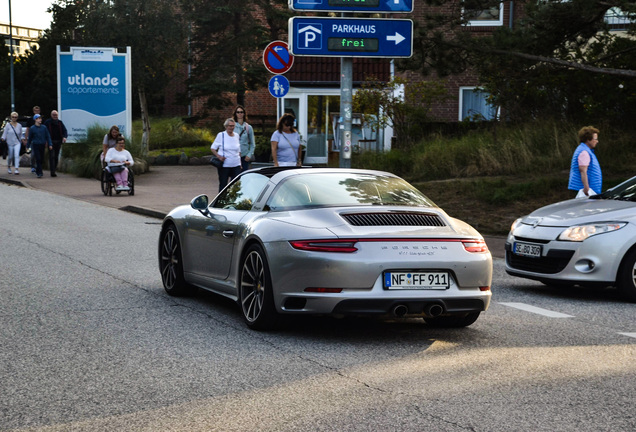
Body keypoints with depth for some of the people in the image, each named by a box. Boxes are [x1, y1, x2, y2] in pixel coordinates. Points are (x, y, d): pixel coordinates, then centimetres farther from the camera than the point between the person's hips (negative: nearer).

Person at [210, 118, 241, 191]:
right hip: (224, 165, -3)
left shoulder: (236, 135, 10)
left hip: (236, 165, 3)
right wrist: (218, 156, -15)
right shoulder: (221, 135, -2)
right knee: (223, 185, 4)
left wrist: (240, 162, 14)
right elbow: (212, 148, 1)